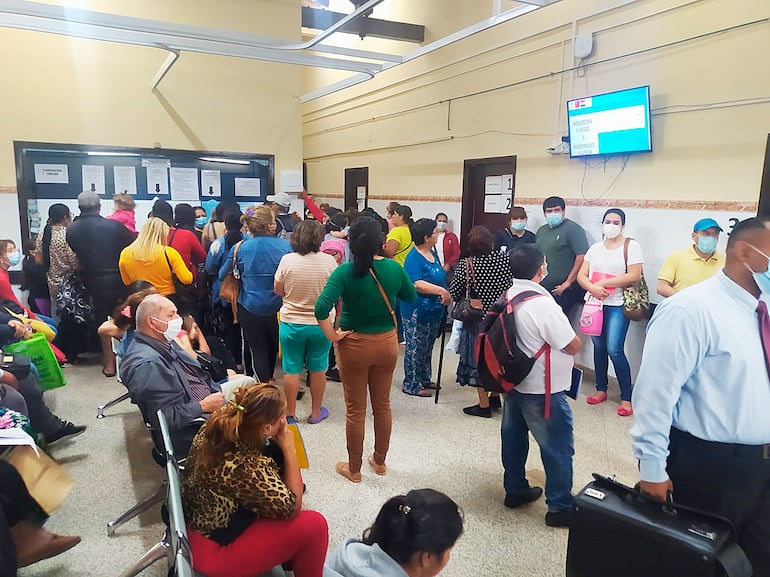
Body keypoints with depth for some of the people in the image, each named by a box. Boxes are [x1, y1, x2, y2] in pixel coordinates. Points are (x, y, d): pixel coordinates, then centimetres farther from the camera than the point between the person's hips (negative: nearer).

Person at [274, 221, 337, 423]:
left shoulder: (287, 260, -11)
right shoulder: (329, 260, -12)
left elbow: (278, 290, 0)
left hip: (291, 323, 0)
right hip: (321, 323, 0)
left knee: (291, 369, 11)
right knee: (318, 369, 14)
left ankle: (290, 413, 21)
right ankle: (316, 412, 26)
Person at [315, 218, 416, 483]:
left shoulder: (345, 271, -19)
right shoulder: (394, 268, -9)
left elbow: (322, 307, -29)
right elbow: (411, 296, 9)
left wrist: (332, 335, -16)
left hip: (354, 345, -3)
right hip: (387, 344, 3)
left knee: (355, 410, 12)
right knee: (382, 405, 20)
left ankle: (354, 468, 29)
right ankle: (380, 461, 37)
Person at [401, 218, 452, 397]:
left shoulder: (432, 253, 9)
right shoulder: (414, 258, -19)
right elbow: (417, 284, -30)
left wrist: (445, 295, 8)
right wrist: (441, 291, -33)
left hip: (433, 309, 9)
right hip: (417, 312, -9)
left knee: (427, 348, 20)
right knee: (415, 349, 2)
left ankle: (424, 379, 33)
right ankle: (411, 385, 13)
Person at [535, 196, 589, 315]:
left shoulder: (572, 229, -7)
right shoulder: (541, 230, 18)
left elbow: (582, 256, -16)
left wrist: (568, 282, -16)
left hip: (562, 291, -7)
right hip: (542, 289, 7)